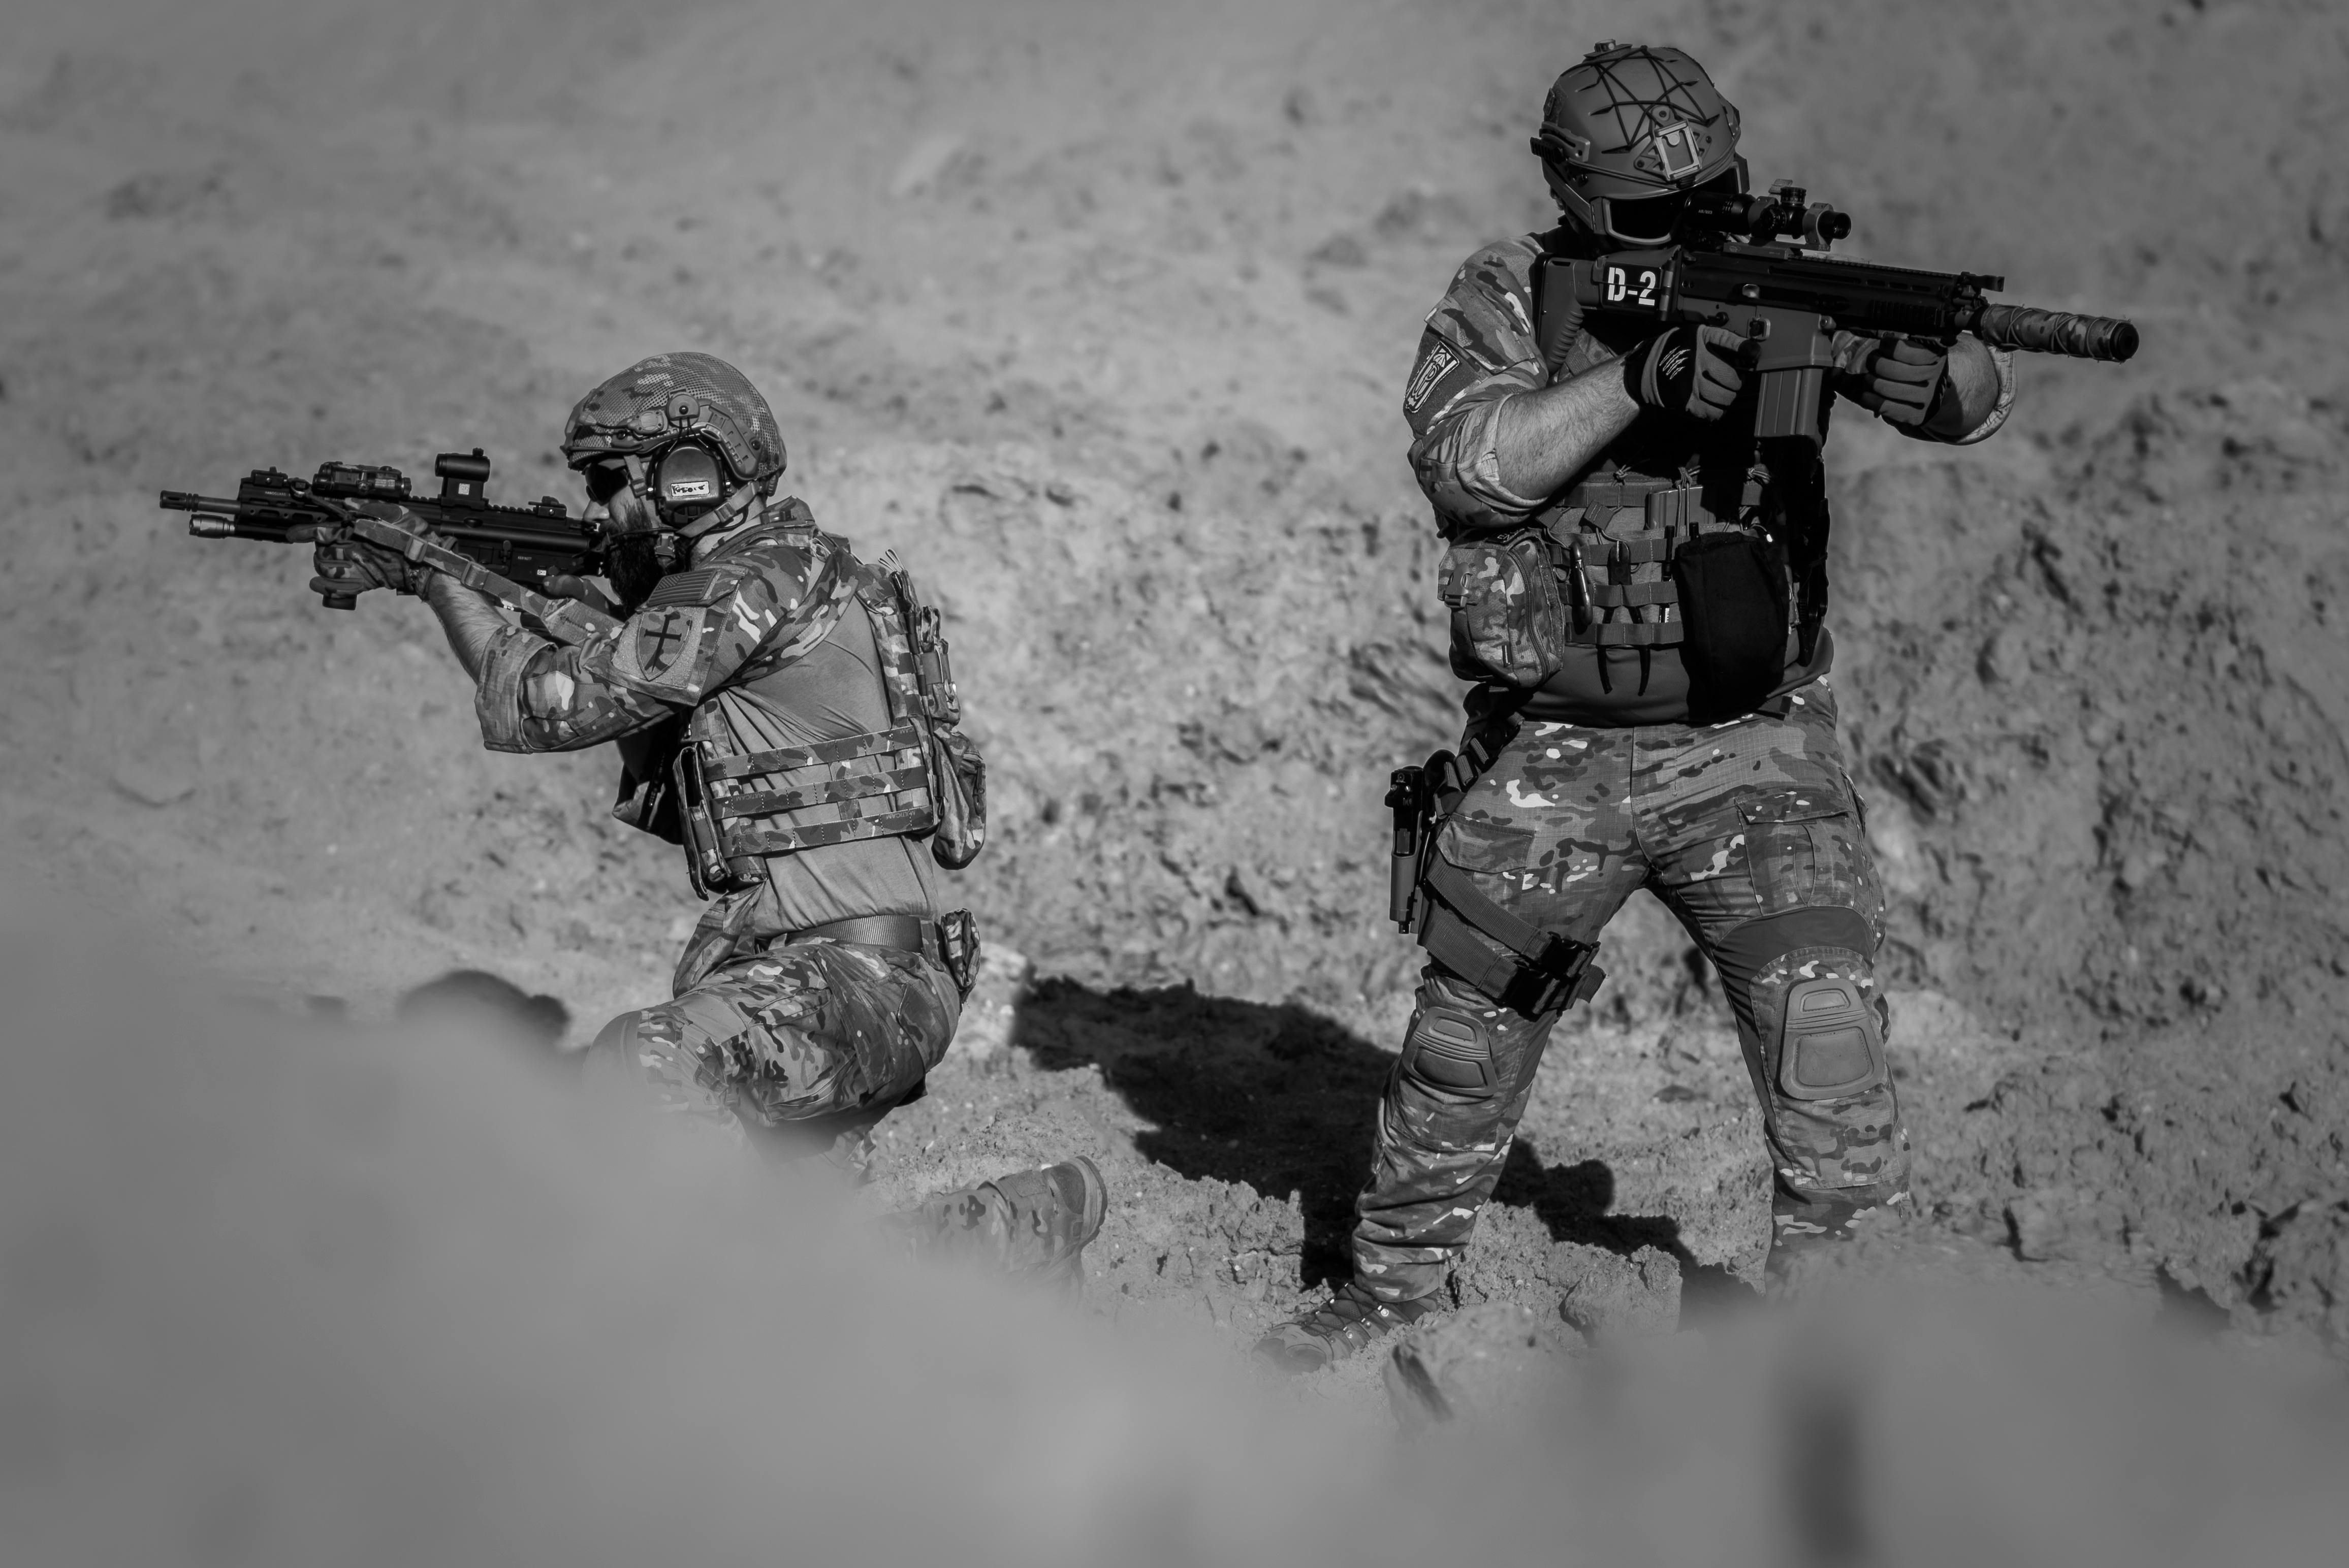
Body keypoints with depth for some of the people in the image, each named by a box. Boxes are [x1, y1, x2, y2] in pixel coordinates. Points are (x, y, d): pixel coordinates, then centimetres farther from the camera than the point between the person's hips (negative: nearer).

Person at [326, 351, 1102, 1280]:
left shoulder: (754, 582, -12)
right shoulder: (775, 576, 18)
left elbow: (544, 707, -10)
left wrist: (434, 579, 1)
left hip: (858, 969, -10)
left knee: (637, 1076, -28)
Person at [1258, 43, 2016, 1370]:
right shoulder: (1507, 300, -4)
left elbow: (1979, 405, -11)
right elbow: (1466, 460, -21)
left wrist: (1911, 349, -35)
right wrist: (1637, 379, -34)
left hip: (1753, 749, 0)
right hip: (1552, 762, 1)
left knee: (1827, 1031, -14)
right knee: (1467, 1050, 14)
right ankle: (1394, 1288, 37)